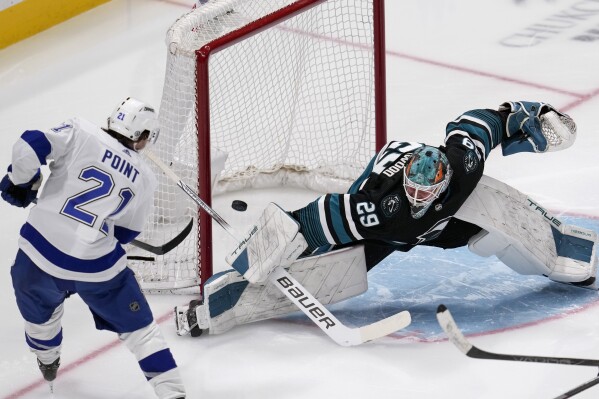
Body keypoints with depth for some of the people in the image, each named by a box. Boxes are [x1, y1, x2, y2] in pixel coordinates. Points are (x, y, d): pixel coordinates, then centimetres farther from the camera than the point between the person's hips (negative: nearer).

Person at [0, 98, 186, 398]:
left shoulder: (81, 133, -1)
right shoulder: (145, 179, 6)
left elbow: (30, 146, -12)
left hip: (40, 250, 1)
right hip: (97, 266, -1)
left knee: (41, 305, 33)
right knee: (138, 327, 15)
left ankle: (47, 362, 53)